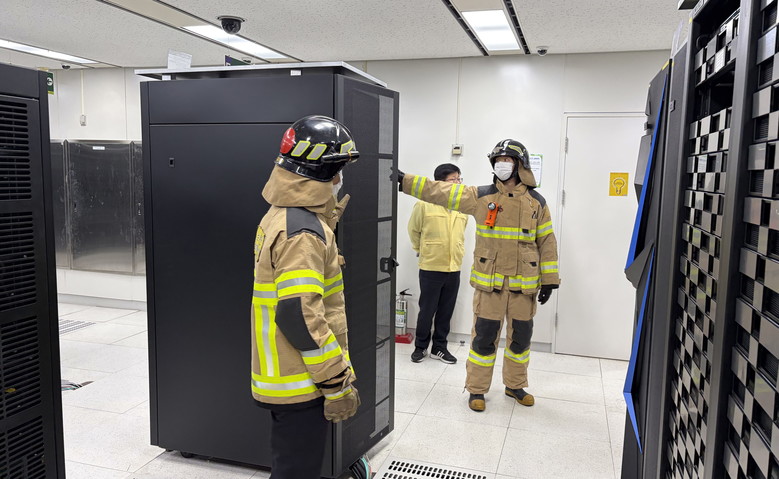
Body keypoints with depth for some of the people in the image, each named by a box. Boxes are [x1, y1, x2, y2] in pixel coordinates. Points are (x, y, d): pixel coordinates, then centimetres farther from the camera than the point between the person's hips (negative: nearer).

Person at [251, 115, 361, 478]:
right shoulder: (303, 232, -23)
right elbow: (300, 318, -27)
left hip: (280, 378, 10)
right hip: (300, 384, -10)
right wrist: (337, 382, -21)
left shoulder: (279, 215, 9)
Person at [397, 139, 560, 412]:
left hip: (524, 284, 2)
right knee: (484, 336, 2)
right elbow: (441, 192, -6)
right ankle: (476, 389, 19)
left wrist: (549, 280, 3)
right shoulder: (481, 196, -1)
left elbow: (547, 242, 6)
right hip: (490, 282, -1)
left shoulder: (537, 202, 3)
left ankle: (515, 385, 34)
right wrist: (405, 181, -14)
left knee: (520, 336, 13)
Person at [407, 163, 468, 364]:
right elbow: (414, 230, 3)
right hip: (431, 267, -4)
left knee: (446, 311, 11)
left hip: (454, 268, 4)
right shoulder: (425, 204, -11)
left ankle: (439, 347, 26)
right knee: (427, 310, 6)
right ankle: (421, 346, 23)